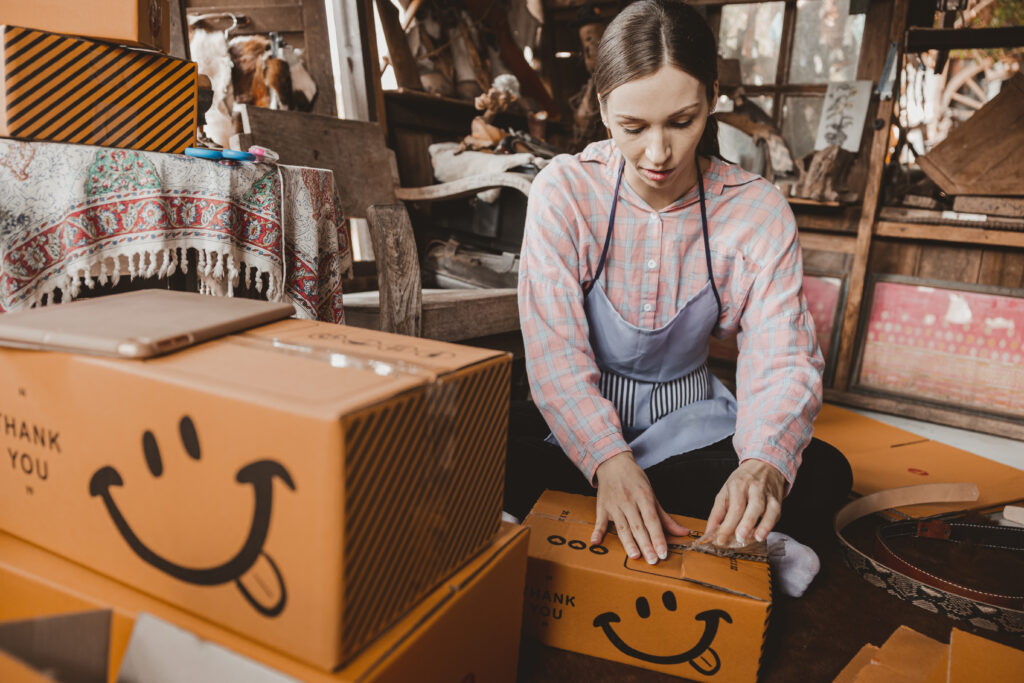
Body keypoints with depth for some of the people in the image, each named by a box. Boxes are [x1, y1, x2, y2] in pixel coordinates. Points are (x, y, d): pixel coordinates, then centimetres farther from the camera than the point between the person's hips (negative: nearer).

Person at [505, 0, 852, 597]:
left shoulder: (759, 210, -11)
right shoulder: (564, 190, -15)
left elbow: (785, 358, -17)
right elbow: (554, 350, -22)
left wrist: (765, 461, -39)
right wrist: (608, 459, -38)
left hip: (687, 422, 2)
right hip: (578, 417, -1)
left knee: (822, 478, -23)